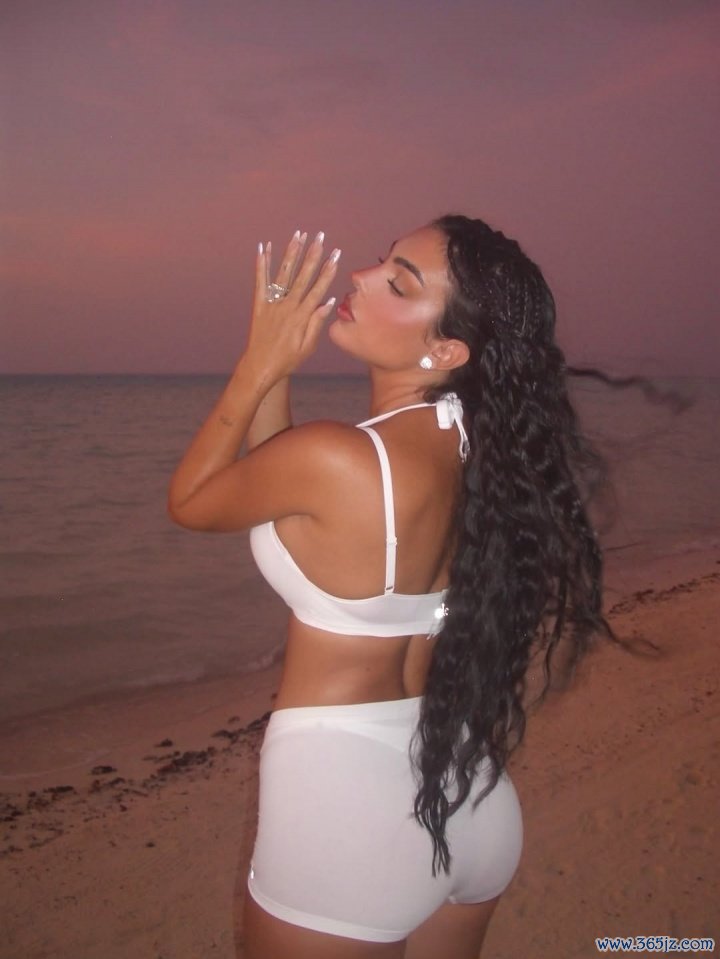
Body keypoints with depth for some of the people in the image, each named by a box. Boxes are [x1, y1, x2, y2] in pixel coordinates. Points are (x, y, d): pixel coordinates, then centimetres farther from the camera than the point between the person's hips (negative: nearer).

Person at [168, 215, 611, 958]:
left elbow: (190, 502, -4)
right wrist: (276, 375, 0)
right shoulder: (484, 449, -2)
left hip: (343, 798, -7)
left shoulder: (334, 458, -25)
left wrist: (259, 364, -5)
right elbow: (279, 496, 7)